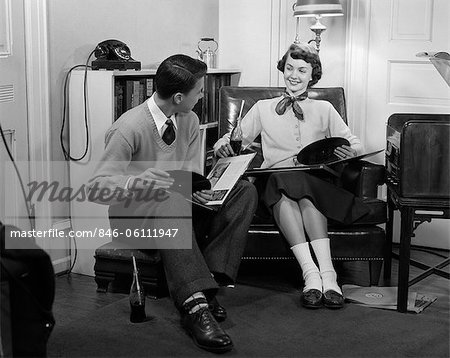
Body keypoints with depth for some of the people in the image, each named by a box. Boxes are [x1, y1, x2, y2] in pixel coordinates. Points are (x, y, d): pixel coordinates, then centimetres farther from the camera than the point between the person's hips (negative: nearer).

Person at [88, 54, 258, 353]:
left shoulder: (190, 121, 3)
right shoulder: (129, 128, -18)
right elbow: (97, 186, -20)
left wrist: (197, 190, -19)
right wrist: (136, 182, -39)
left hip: (179, 213, 7)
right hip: (134, 215, -6)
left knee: (245, 192, -11)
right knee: (169, 202, -40)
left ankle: (208, 282, -25)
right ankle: (195, 304, -47)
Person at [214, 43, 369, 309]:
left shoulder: (324, 109, 23)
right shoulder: (263, 108, 24)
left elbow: (355, 144, 15)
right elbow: (236, 139, 18)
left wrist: (350, 151, -10)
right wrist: (224, 144, -6)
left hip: (315, 180, 0)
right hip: (275, 177, 0)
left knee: (303, 192, -37)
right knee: (284, 185, -38)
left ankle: (327, 273, -49)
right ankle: (310, 272, -48)